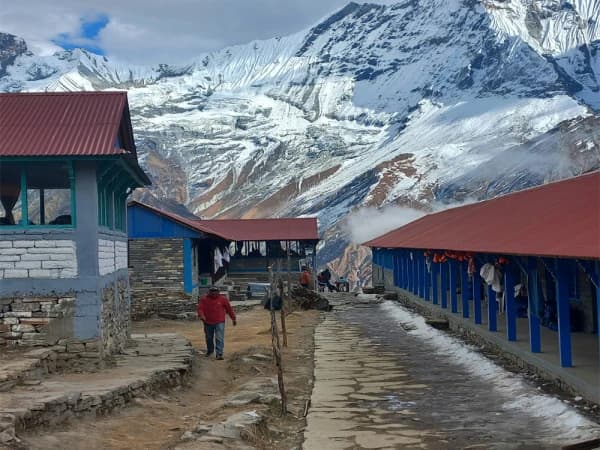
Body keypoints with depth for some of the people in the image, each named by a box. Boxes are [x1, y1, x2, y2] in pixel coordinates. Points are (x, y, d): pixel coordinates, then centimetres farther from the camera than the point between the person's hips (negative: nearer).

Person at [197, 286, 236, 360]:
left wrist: (233, 318, 10)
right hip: (208, 323, 2)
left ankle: (219, 354, -15)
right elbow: (200, 308, -9)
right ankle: (210, 350, 43)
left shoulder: (223, 299, -3)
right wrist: (201, 315, -30)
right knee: (209, 338, 19)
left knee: (219, 338, -14)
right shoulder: (204, 299, -2)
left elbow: (229, 309, 5)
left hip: (219, 323, -2)